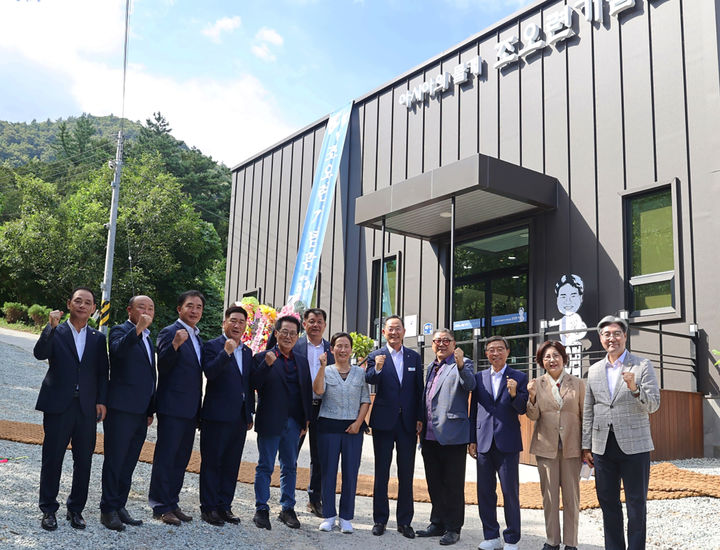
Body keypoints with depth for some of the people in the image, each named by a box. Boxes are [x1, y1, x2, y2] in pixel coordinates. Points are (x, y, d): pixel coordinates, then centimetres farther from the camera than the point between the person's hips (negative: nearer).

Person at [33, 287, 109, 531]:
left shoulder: (98, 338, 11)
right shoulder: (55, 332, 5)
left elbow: (102, 373, 10)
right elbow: (40, 353, -13)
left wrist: (101, 401, 0)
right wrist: (51, 326, -22)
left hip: (87, 408, 2)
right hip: (58, 406, -2)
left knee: (84, 462, 6)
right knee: (52, 459, 4)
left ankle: (76, 509, 18)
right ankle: (48, 509, 15)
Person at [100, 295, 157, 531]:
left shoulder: (147, 339, 18)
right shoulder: (120, 331, -4)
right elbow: (118, 350, -29)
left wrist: (151, 410, 19)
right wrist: (138, 328, -38)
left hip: (140, 412, 8)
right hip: (121, 410, -8)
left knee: (129, 463, 12)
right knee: (114, 461, -2)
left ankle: (119, 506, 21)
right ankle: (108, 510, 7)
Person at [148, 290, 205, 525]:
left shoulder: (197, 337, 16)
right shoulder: (169, 333, -8)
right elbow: (162, 367, -16)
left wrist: (199, 411, 17)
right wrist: (175, 344, -32)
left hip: (191, 409, 8)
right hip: (172, 408, -8)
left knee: (181, 459, 13)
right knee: (165, 457, -1)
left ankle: (173, 503, 22)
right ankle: (160, 506, 7)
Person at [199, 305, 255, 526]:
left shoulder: (247, 352, 16)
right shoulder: (212, 346, -4)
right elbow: (209, 373, -20)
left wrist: (250, 415, 15)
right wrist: (226, 353, -28)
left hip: (239, 417, 6)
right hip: (217, 416, -6)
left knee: (232, 464, 10)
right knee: (212, 462, 1)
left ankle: (224, 506, 19)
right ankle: (208, 507, 10)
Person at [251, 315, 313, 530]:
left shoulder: (302, 361, 11)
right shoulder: (263, 357, -2)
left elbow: (307, 391, 11)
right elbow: (254, 385, -14)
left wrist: (306, 419, 5)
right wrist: (266, 365, -25)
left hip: (293, 423, 5)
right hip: (270, 422, -4)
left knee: (290, 466, 12)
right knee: (265, 466, 4)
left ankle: (287, 509, 22)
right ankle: (261, 509, 14)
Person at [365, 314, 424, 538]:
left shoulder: (414, 357, 7)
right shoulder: (376, 356, -1)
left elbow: (419, 390, 7)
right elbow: (370, 380, -19)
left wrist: (420, 418, 0)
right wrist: (377, 369, -40)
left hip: (408, 422, 2)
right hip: (384, 421, -2)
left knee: (406, 474, 7)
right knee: (381, 473, 7)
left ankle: (404, 521, 16)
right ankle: (380, 519, 16)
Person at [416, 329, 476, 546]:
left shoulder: (463, 364, -4)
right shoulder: (431, 367, 17)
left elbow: (470, 385, -24)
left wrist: (460, 365, -41)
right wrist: (422, 426, 16)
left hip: (451, 435, -7)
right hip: (430, 436, 7)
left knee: (453, 485, 2)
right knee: (434, 483, 15)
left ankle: (453, 528, 11)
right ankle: (438, 524, 27)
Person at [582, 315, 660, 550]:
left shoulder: (642, 365, -1)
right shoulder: (594, 370, 10)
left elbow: (653, 405, -6)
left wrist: (635, 389, -25)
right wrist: (586, 446, 10)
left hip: (634, 445, -4)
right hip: (603, 447, 4)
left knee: (636, 503, 2)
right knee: (608, 502, 10)